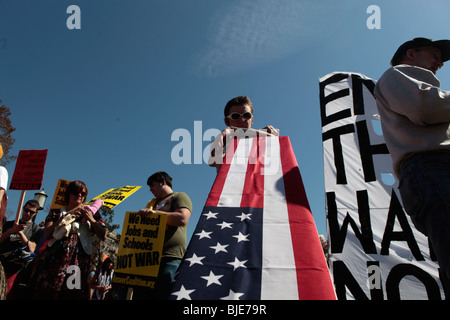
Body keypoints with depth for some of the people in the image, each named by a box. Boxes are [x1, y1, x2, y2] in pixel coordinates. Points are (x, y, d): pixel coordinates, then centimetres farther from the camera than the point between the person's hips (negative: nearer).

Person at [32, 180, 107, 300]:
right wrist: (66, 216, -5)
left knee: (73, 294, -11)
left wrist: (91, 219, -3)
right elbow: (47, 235, 1)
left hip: (78, 260, 0)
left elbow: (103, 236, 8)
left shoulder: (91, 213, 18)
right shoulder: (57, 212, 19)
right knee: (46, 293, -9)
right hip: (55, 257, 1)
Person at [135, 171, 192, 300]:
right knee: (139, 294, -1)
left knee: (162, 295, -14)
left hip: (171, 257, -7)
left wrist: (155, 213, -11)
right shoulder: (153, 203, 31)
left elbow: (182, 218, -12)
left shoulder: (179, 197, 8)